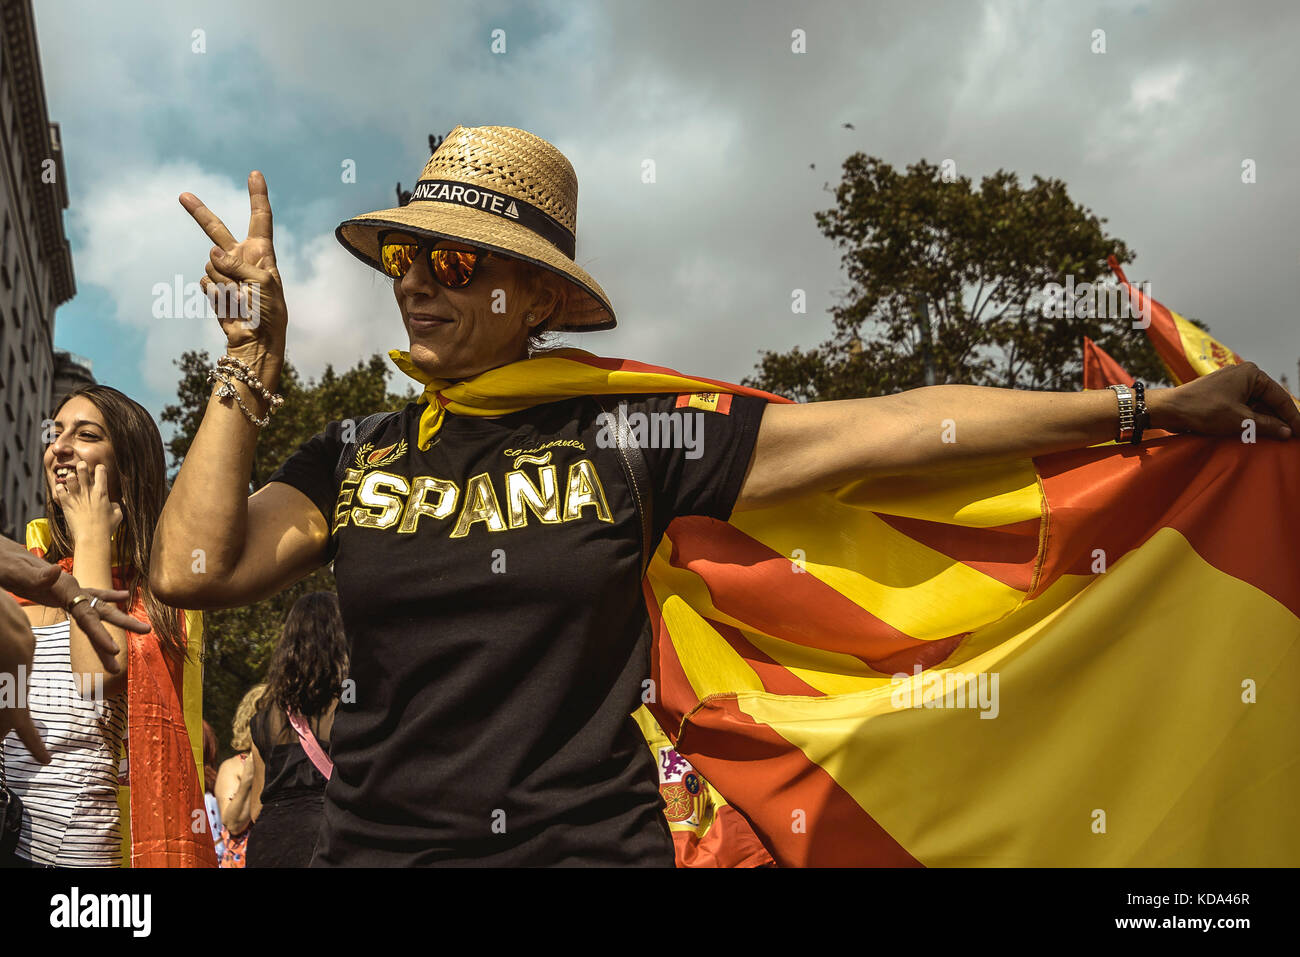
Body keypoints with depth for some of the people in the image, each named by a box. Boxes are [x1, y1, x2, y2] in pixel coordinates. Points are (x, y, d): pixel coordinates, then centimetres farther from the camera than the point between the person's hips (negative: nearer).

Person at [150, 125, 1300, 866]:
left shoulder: (626, 429, -5)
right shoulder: (358, 454, 4)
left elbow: (882, 427, -7)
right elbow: (194, 570, -7)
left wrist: (1151, 407, -6)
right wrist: (253, 357, -8)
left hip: (591, 842, -2)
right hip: (378, 842, 3)